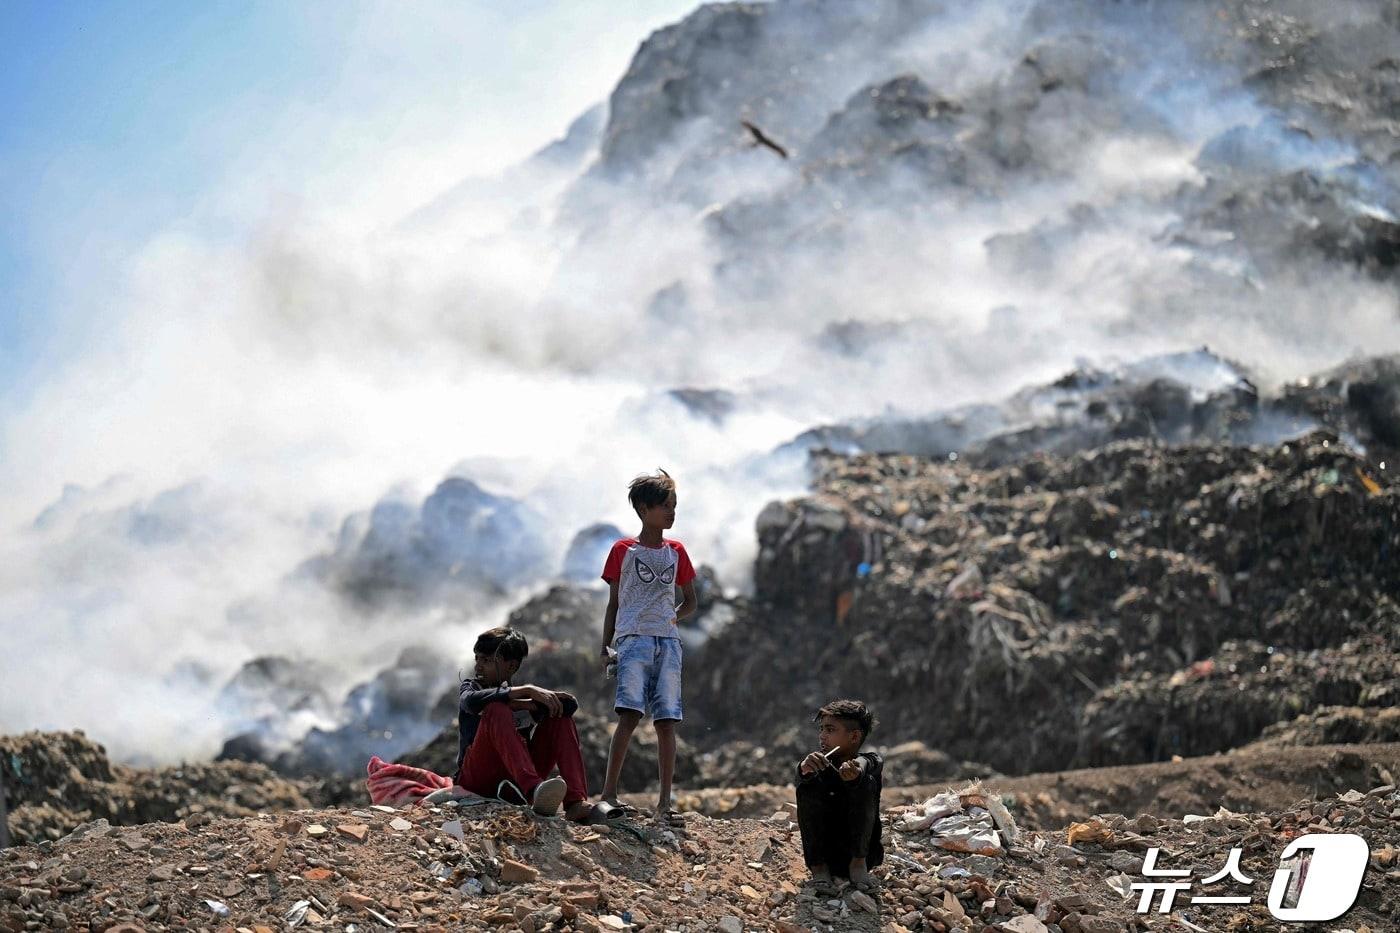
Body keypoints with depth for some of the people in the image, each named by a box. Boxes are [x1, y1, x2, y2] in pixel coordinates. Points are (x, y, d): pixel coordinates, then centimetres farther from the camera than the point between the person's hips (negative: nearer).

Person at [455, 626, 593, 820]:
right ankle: (534, 790, -54)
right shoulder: (470, 686, 14)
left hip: (518, 780, 4)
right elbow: (472, 701, -17)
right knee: (497, 710, -26)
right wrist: (527, 691, -20)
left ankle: (576, 801, -25)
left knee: (561, 717, -3)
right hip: (477, 778, -3)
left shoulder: (520, 695, 20)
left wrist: (519, 704, -9)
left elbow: (570, 703, -2)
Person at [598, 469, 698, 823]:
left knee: (667, 721, -2)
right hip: (633, 638, -3)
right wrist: (606, 646, 2)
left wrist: (670, 618, 3)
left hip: (668, 641, 4)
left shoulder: (676, 551, 15)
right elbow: (613, 602, 10)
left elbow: (690, 602, 21)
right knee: (630, 714, -17)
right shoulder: (623, 550, 7)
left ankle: (664, 802, 0)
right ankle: (608, 793, -16)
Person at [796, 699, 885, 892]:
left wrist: (855, 770, -57)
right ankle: (818, 867, -14)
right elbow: (802, 775, -26)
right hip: (823, 853, 2)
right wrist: (805, 768, -52)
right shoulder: (819, 765, -1)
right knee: (807, 787, -20)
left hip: (862, 851, -2)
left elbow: (863, 762, -32)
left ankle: (859, 863, -15)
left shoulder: (872, 762, -5)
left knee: (866, 784, -23)